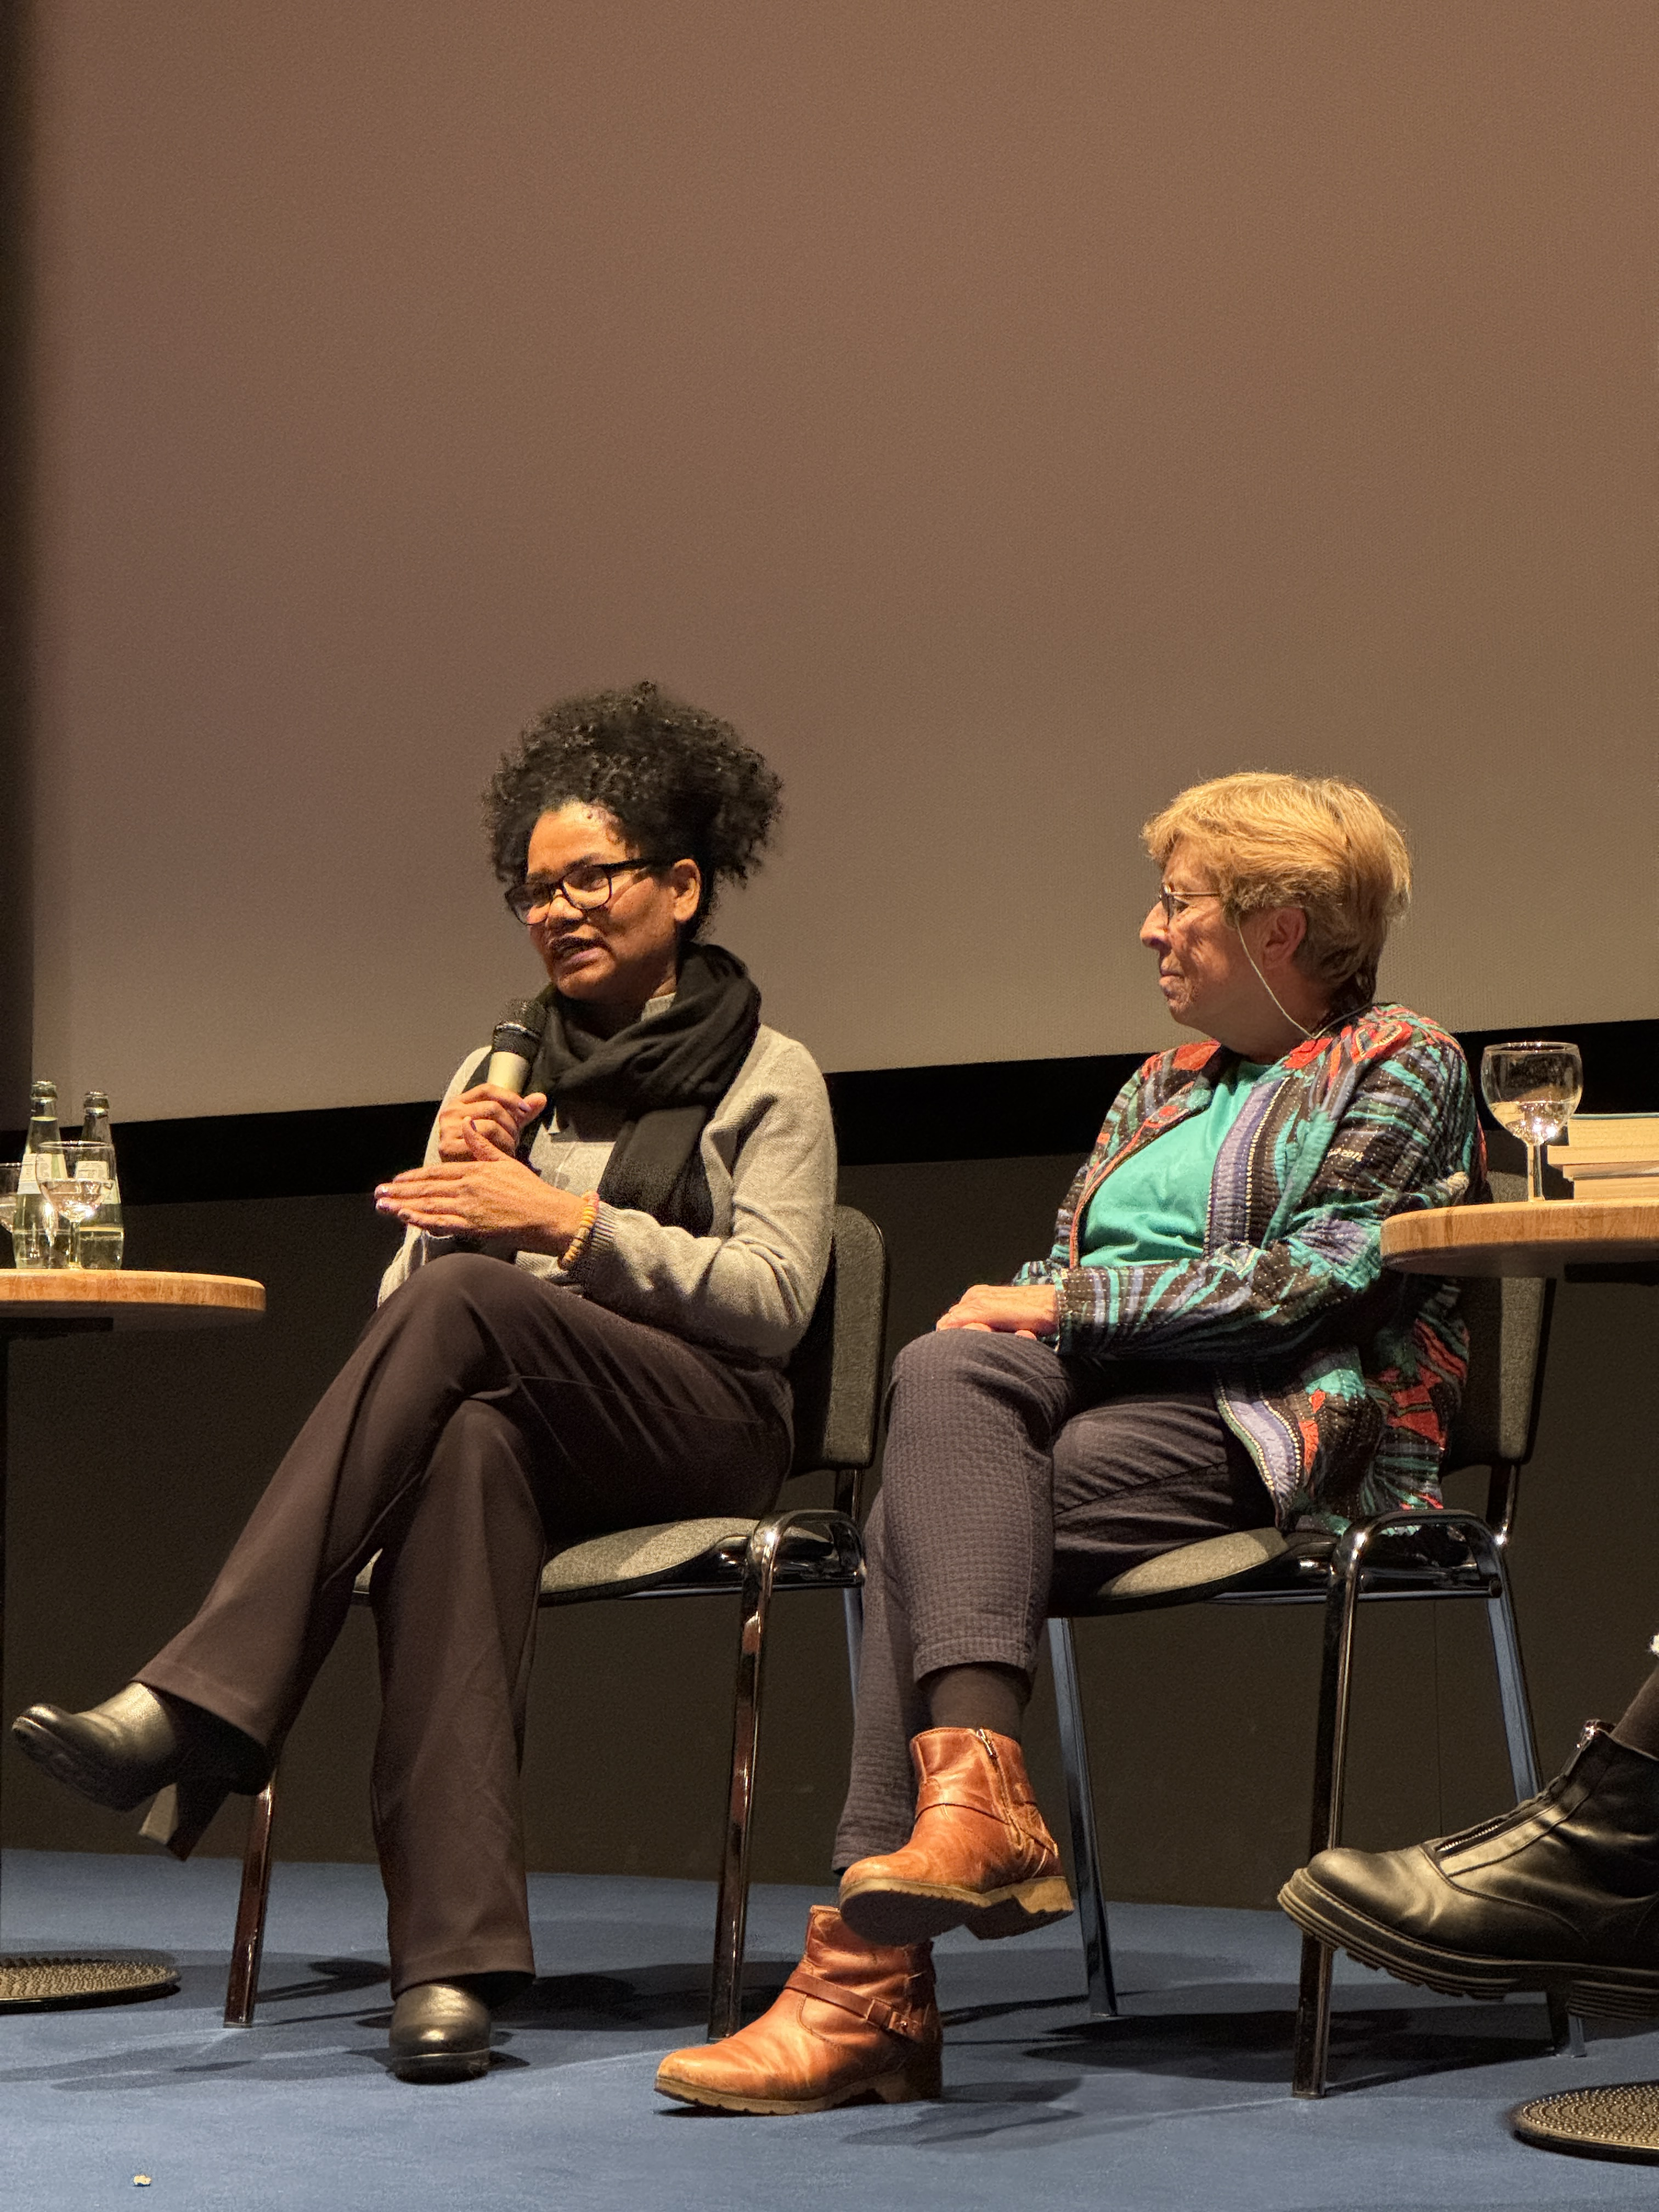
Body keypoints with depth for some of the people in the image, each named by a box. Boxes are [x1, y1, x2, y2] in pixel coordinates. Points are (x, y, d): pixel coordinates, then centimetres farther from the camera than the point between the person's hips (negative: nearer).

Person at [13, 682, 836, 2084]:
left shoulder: (767, 1077, 12)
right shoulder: (498, 1069, 24)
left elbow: (773, 1296, -3)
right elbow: (399, 1295, 18)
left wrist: (562, 1221, -12)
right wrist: (450, 1184, -2)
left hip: (706, 1434, -3)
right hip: (520, 1418, 3)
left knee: (465, 1302, -35)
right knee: (465, 1448, -39)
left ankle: (198, 1708, -44)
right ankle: (454, 1956, -49)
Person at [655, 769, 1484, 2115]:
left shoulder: (1398, 1066, 4)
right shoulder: (1164, 1087, 28)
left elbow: (1301, 1282, -10)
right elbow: (1061, 1272, 21)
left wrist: (1068, 1302, -11)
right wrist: (1014, 1314, -3)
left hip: (1277, 1432, -6)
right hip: (1101, 1400, 6)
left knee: (930, 1514, -28)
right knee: (949, 1369, -29)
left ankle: (872, 1981, -34)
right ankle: (976, 1790, -43)